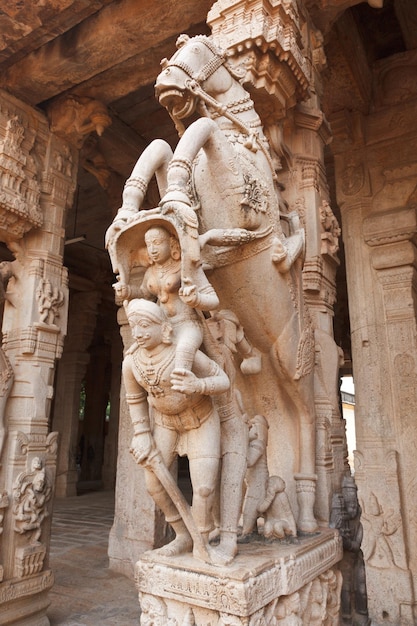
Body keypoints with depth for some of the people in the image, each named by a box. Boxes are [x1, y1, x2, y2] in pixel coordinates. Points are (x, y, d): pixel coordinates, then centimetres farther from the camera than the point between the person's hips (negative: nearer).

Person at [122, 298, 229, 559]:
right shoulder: (131, 362, -18)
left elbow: (223, 381, -23)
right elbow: (136, 399, 0)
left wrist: (198, 385, -44)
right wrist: (142, 435, -4)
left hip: (201, 419, -4)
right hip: (165, 420, 4)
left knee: (204, 487, -11)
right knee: (154, 483, 1)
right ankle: (183, 536, 24)